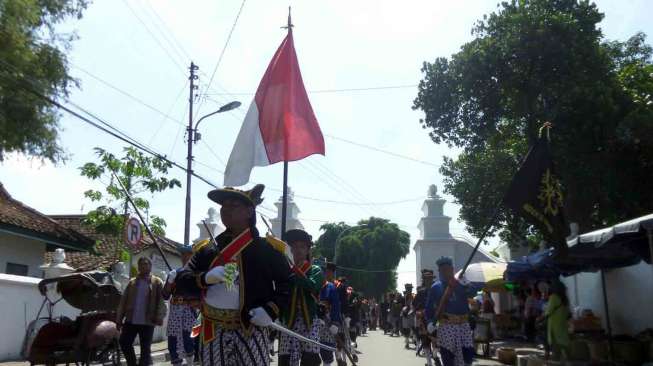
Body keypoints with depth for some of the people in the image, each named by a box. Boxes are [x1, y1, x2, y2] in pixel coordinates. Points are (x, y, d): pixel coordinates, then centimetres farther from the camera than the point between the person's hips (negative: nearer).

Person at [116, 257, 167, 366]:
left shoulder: (157, 282, 0)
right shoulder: (131, 282, 11)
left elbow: (161, 301, -8)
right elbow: (123, 301, 11)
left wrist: (160, 317, -21)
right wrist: (119, 319, 5)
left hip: (147, 321, -4)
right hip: (130, 320, 4)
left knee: (145, 349, 2)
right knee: (124, 342, 2)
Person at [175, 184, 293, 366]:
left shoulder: (266, 248, 0)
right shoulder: (207, 249, 9)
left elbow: (287, 281, 5)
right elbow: (182, 279, 6)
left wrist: (271, 309, -10)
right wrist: (205, 278, -14)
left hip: (250, 331, -3)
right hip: (213, 332, 3)